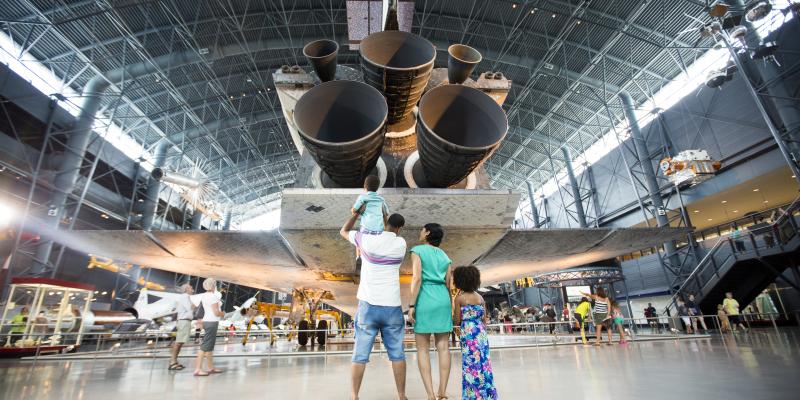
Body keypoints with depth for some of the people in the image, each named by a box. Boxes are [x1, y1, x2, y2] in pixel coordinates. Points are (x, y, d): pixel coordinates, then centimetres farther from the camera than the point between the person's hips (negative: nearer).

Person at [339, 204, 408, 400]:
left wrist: (356, 213, 20)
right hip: (392, 307, 1)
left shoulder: (367, 239, -6)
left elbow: (343, 232, 12)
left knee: (360, 354, 8)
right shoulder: (401, 244, -1)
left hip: (368, 306, -1)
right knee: (397, 354, 14)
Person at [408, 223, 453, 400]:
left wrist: (411, 306, -14)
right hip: (442, 302, 5)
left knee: (423, 349, 2)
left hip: (424, 303, -4)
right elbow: (448, 287, 8)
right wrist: (451, 311, 13)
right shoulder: (445, 257, 13)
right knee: (443, 347, 6)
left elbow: (417, 278, -14)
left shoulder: (417, 251, -2)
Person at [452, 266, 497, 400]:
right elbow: (485, 319, 10)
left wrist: (453, 314, 12)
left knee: (471, 364, 4)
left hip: (468, 335, -5)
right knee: (483, 362, 13)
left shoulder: (459, 298, -8)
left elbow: (457, 321, -6)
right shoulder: (480, 297, 6)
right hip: (481, 334, 5)